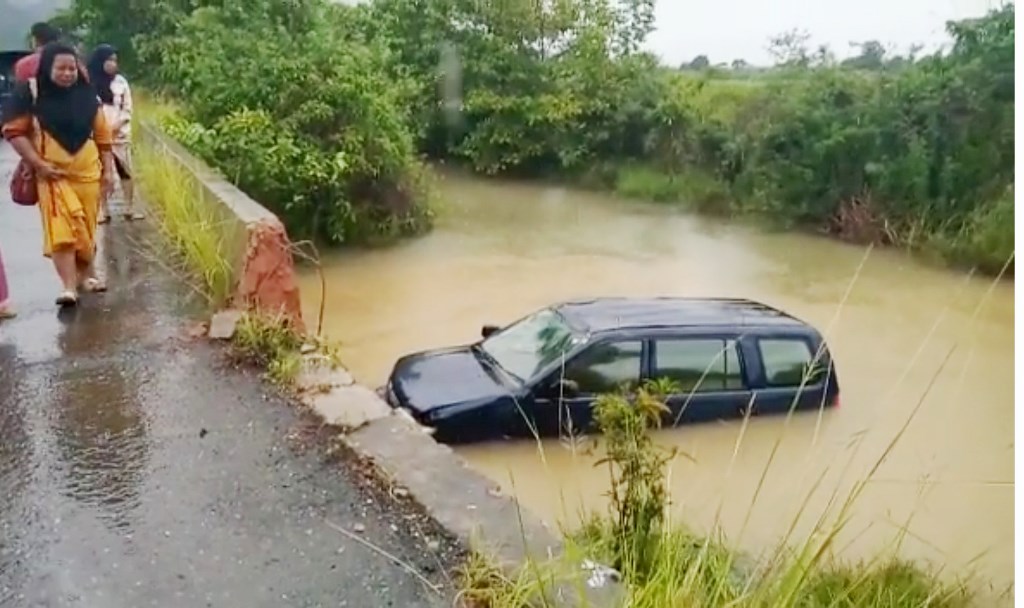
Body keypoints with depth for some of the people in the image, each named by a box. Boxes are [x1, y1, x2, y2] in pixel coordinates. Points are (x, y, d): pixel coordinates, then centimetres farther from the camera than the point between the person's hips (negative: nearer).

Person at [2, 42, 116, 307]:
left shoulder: (86, 94, 3)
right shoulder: (31, 94, -6)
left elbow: (102, 134, 9)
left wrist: (108, 169, 6)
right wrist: (38, 163, -14)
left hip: (87, 172, 3)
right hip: (52, 173, -3)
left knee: (86, 226, 10)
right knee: (61, 226, -12)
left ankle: (85, 274, 27)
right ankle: (68, 285, -13)